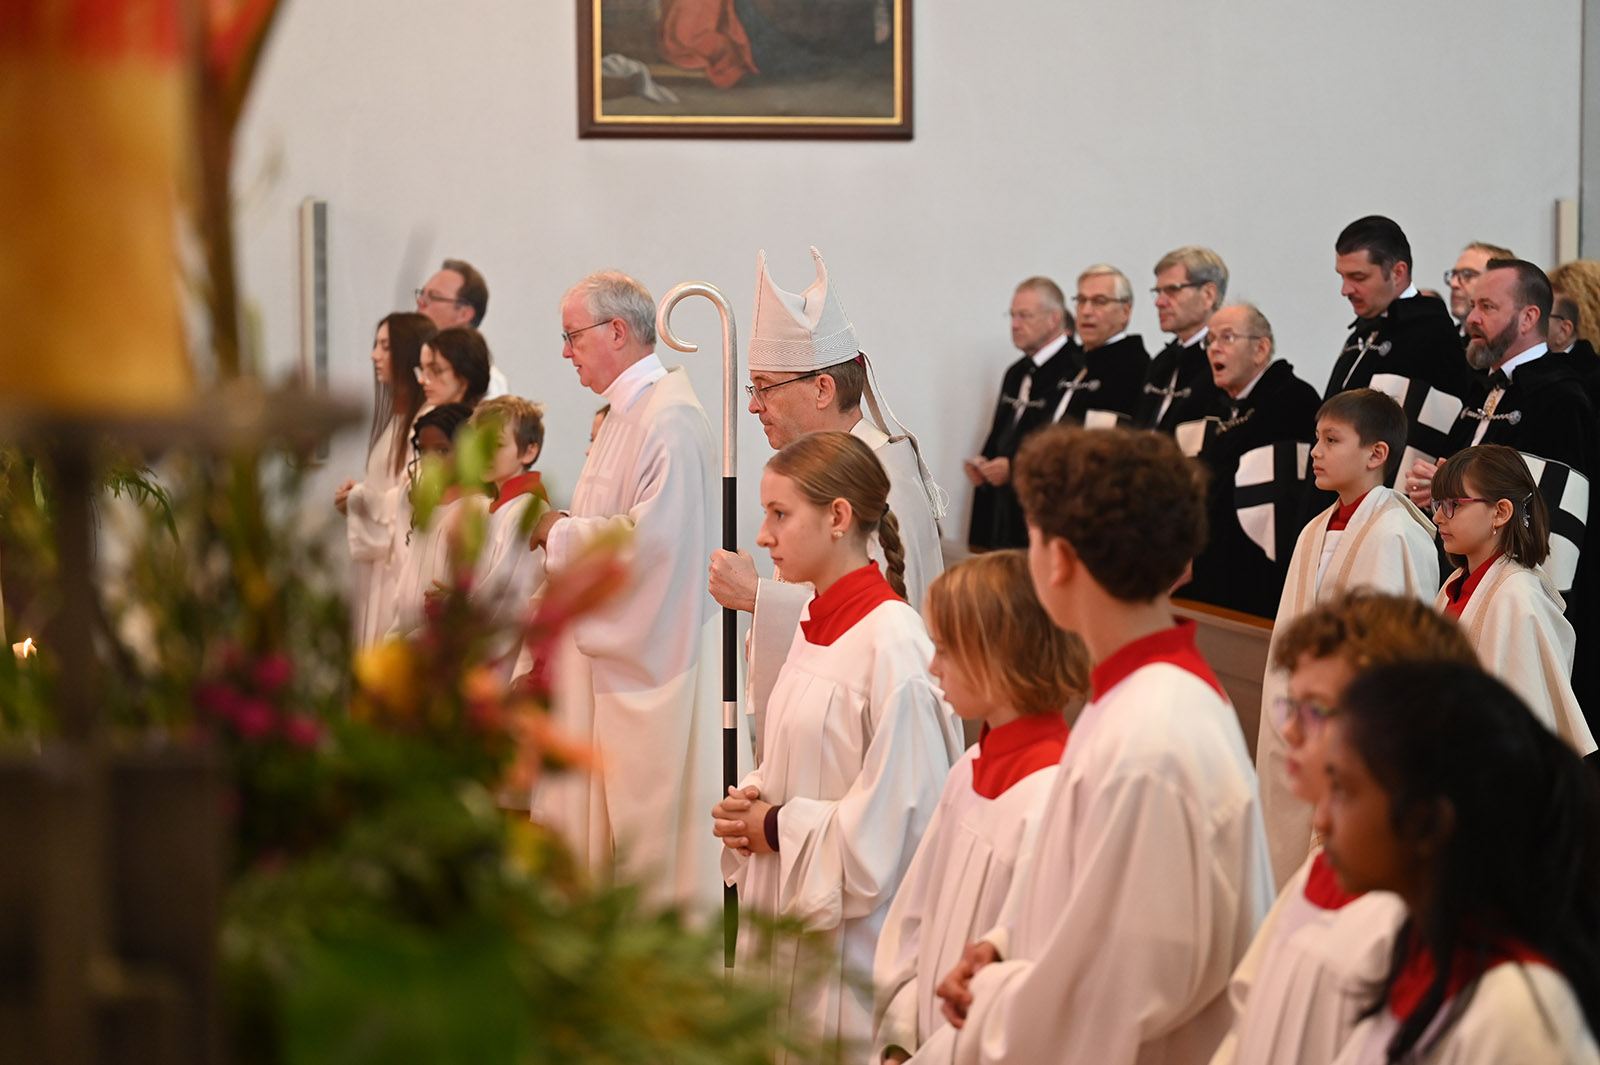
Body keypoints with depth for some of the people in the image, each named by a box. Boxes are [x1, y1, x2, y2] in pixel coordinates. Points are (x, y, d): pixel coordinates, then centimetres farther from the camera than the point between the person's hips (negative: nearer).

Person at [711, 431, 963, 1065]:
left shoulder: (895, 647, -18)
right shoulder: (812, 627, 10)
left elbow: (895, 820, -19)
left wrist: (777, 828, -11)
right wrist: (750, 809, 2)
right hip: (784, 929, 8)